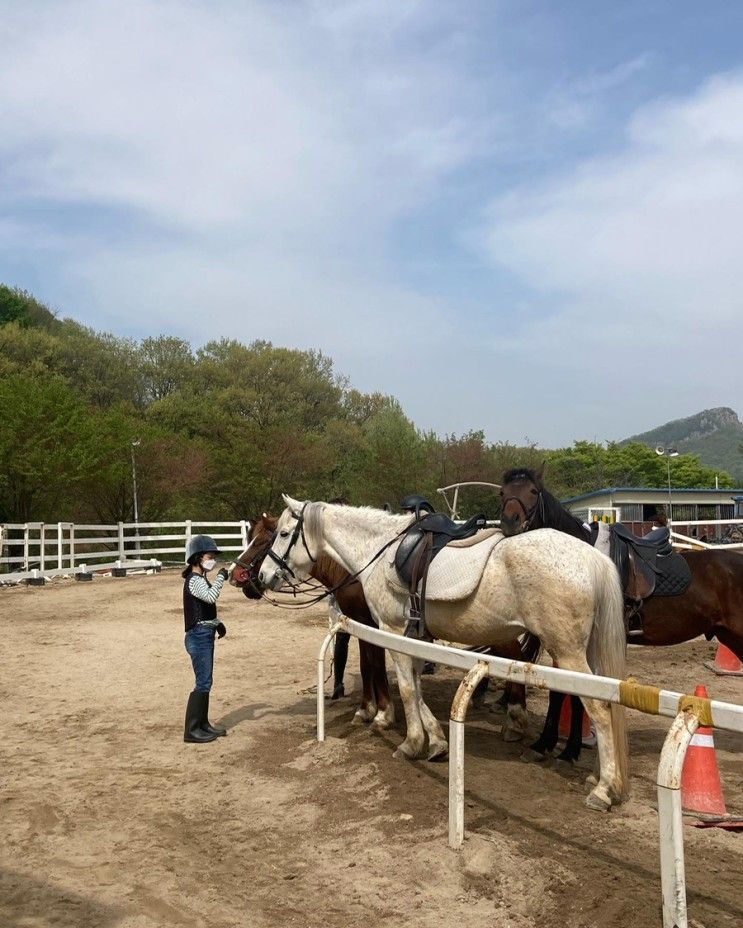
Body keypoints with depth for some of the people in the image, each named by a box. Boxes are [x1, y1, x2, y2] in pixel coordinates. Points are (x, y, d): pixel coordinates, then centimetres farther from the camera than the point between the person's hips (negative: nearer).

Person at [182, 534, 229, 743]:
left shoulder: (201, 580, 15)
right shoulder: (194, 580, -16)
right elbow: (211, 596, -34)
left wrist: (217, 623, 9)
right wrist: (221, 576, -27)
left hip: (206, 635, 10)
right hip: (198, 637, -10)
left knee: (206, 683, 15)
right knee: (203, 683, -7)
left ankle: (203, 724, 24)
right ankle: (191, 730, 0)